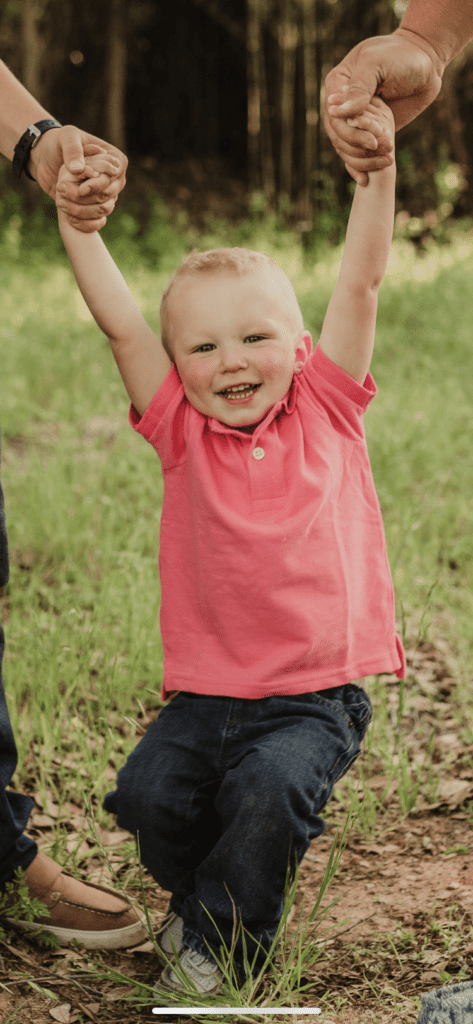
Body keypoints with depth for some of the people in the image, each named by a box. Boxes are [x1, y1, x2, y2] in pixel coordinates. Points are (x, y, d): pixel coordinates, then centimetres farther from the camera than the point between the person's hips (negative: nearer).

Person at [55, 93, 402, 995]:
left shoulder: (326, 411, 2)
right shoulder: (182, 432, 3)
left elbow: (360, 285, -4)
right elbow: (119, 325, -4)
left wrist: (375, 161, -12)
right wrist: (77, 220, -12)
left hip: (315, 697, -2)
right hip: (206, 690, 2)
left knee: (266, 793, -26)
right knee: (148, 792, -18)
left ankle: (220, 941, 1)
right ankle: (201, 895, 15)